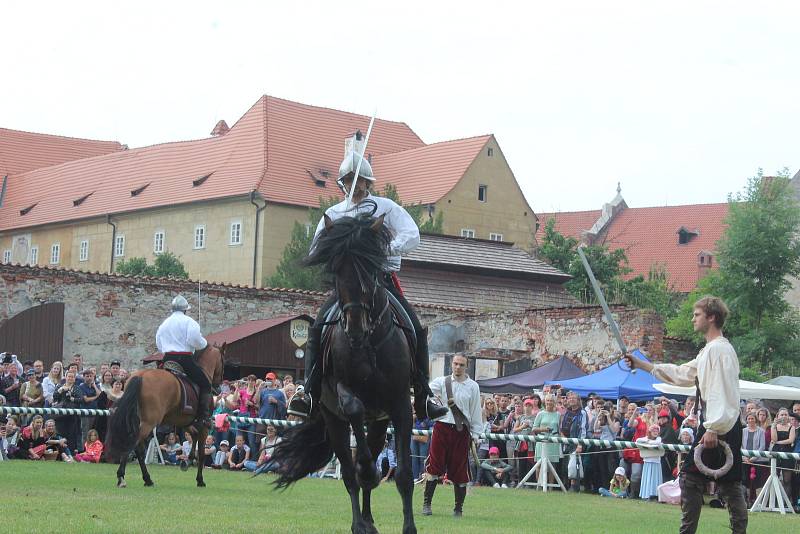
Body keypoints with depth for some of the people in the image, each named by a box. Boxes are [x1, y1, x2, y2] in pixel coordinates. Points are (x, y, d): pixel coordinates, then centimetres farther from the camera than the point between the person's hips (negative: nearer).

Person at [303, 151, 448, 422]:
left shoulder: (386, 207, 6)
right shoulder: (334, 214, 13)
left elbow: (412, 236, -5)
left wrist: (388, 248, -23)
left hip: (383, 280, -1)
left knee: (417, 331, -14)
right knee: (317, 328, -18)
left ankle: (423, 398, -7)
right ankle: (311, 393, -13)